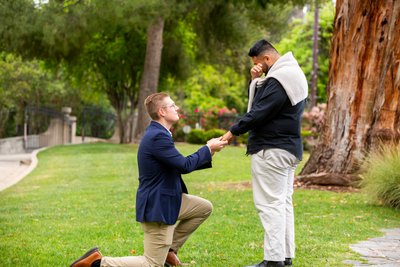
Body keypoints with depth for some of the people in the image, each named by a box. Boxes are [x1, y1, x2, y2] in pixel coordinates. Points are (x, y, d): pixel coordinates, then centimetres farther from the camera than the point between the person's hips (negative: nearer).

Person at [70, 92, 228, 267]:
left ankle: (169, 249, 20)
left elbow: (179, 166, 16)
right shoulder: (158, 137, -24)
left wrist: (208, 154, 9)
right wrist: (208, 148, -8)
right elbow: (184, 166, -22)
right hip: (157, 207, -10)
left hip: (166, 200, 10)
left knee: (205, 208, 18)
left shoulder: (158, 133, 9)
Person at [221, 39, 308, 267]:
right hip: (289, 148, 11)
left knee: (270, 204, -8)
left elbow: (259, 113, -20)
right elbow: (260, 102, 18)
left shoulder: (277, 81, -18)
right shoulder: (292, 73, 16)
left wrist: (233, 132, -9)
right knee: (284, 203, 13)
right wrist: (256, 80, 2)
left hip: (272, 150, -11)